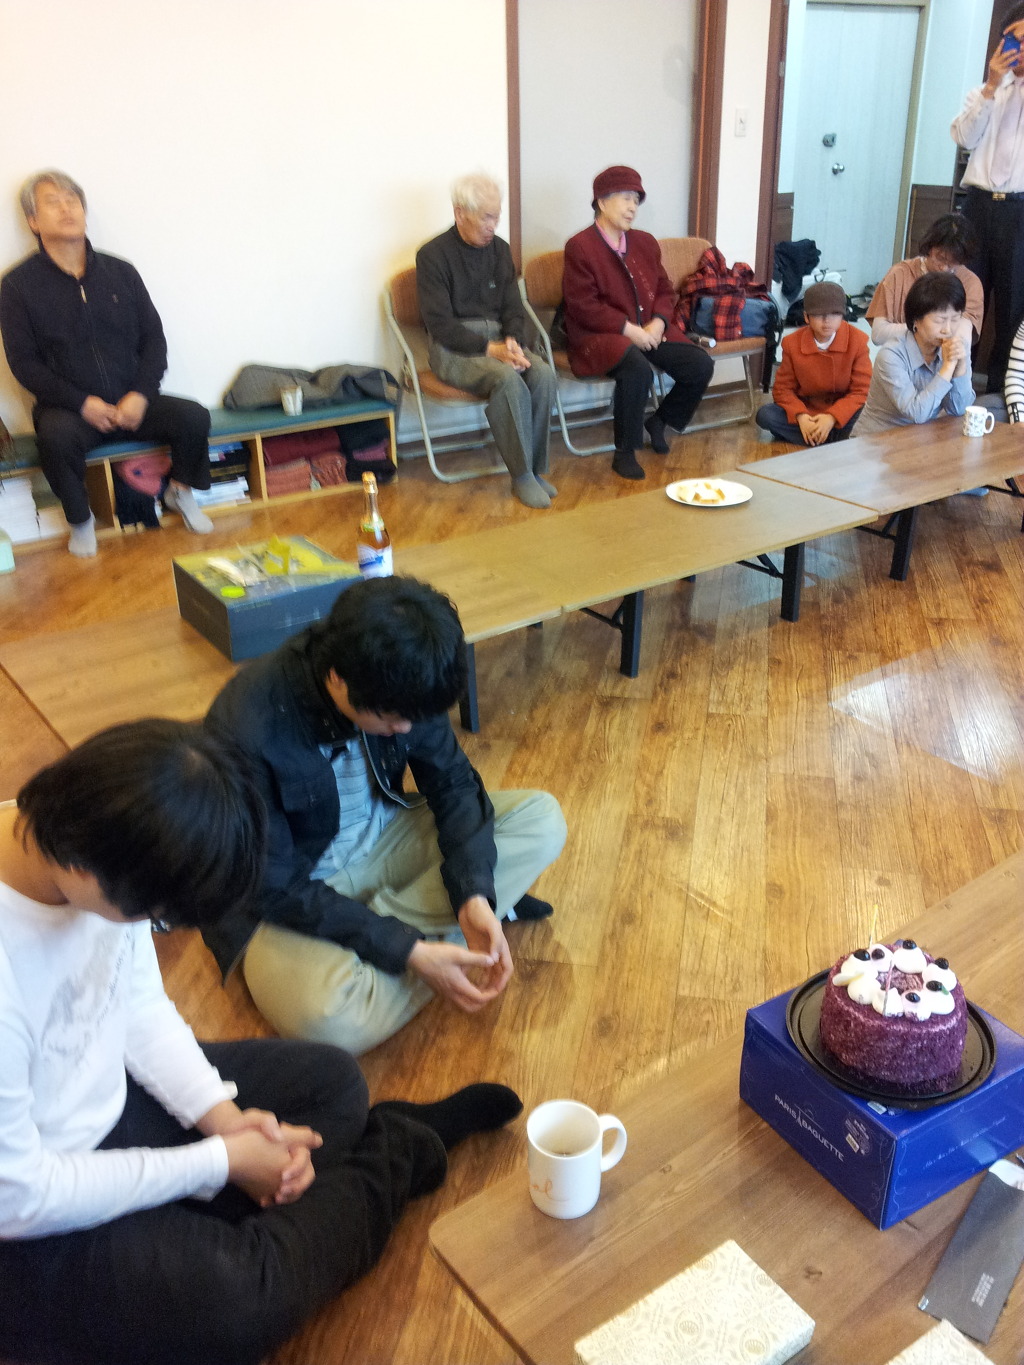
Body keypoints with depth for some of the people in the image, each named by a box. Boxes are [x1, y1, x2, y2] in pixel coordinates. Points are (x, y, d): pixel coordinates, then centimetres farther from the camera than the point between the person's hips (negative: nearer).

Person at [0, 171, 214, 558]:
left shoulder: (120, 273, 9)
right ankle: (80, 522, -10)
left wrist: (140, 395, -10)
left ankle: (181, 491, 9)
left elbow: (154, 338, 8)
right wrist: (82, 403, -17)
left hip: (132, 404, 3)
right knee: (56, 435, -36)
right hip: (68, 409, -3)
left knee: (194, 417, -22)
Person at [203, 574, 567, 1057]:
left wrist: (474, 895, -22)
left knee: (542, 819, -8)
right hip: (284, 896, -5)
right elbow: (276, 888, -25)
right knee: (332, 1018, -36)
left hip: (382, 837, 5)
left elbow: (452, 781, -6)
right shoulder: (246, 731, -32)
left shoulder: (397, 684, -17)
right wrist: (409, 951, -28)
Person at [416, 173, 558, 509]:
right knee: (507, 379, -34)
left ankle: (536, 467, -15)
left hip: (498, 339, 5)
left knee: (544, 374, -25)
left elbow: (513, 308, 12)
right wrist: (490, 348, -22)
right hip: (453, 349, -5)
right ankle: (521, 476, -23)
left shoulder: (499, 249, 11)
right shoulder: (433, 255, -6)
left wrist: (513, 340, -11)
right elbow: (440, 324, -13)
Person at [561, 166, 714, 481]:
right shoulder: (580, 247, -6)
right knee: (638, 370, -37)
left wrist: (658, 323, -5)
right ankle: (624, 453, -19)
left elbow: (665, 292, 18)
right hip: (599, 336, -7)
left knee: (701, 365, -12)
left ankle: (659, 420, 15)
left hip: (648, 332, 7)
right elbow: (583, 306, -14)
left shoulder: (645, 243, 16)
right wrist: (628, 329, -19)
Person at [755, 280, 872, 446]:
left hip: (842, 412, -1)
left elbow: (861, 390, -15)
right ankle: (832, 442, -24)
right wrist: (800, 416, -26)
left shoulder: (857, 340, -14)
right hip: (807, 412, 2)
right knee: (765, 415, -24)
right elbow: (783, 388, -6)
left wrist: (832, 417, -30)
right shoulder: (792, 343, -10)